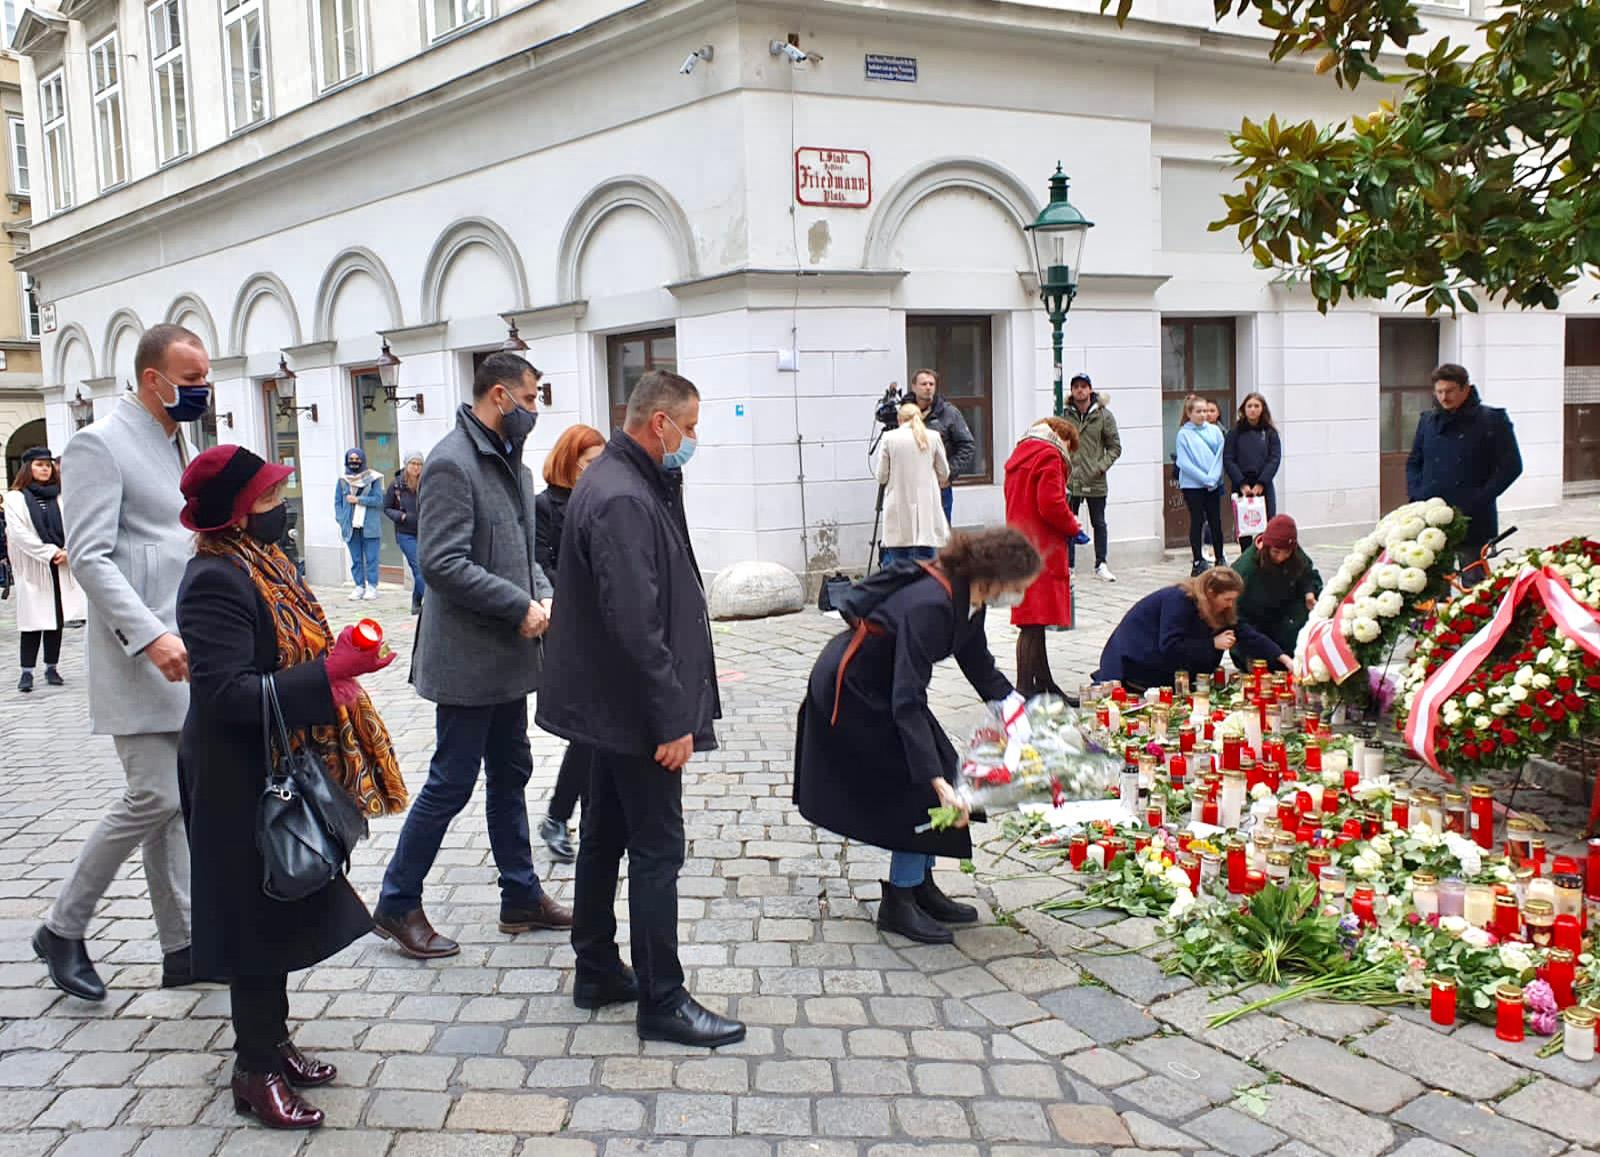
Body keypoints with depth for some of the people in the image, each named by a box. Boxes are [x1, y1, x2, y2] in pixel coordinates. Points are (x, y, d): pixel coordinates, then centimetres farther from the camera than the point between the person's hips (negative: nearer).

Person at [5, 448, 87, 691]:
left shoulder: (61, 496, 10)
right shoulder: (15, 498, 0)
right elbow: (19, 533, -9)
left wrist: (66, 552, -11)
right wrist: (50, 553, -13)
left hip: (61, 568, 3)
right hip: (32, 569, -3)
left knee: (57, 619, 6)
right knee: (33, 621, -4)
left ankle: (51, 668, 14)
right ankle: (27, 672, 1)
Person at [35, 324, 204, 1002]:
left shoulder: (173, 444, 17)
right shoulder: (98, 445, -10)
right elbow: (89, 557, -18)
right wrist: (150, 635, -26)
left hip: (184, 658, 8)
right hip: (140, 659, -8)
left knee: (175, 803, 10)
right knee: (155, 799, -9)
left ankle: (181, 946, 16)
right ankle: (63, 929, 11)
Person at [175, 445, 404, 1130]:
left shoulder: (261, 560, 8)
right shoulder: (216, 581, -21)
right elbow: (226, 692, -28)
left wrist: (334, 666, 8)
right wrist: (327, 674, -32)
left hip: (281, 771, 9)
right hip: (242, 784, -9)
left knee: (284, 913, 18)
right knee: (260, 920, 2)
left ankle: (271, 1043, 32)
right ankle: (257, 1071, 16)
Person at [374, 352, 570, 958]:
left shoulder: (512, 463, 12)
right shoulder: (451, 463, -17)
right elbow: (442, 563, -24)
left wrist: (544, 595, 1)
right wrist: (520, 606, -21)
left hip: (510, 656, 9)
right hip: (468, 658, -9)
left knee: (510, 775, 16)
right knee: (452, 783, -1)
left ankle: (521, 896, 27)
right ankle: (397, 904, 14)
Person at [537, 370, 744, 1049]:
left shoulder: (620, 483, 11)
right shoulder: (623, 500, -22)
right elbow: (635, 624, -26)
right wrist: (673, 719, -23)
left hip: (606, 707, 11)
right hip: (637, 712, -11)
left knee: (605, 838, 18)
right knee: (657, 851, -1)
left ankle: (597, 972, 31)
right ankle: (661, 1001, 9)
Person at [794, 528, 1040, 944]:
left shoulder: (968, 599, -5)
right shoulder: (930, 606, -33)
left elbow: (982, 671, 10)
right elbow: (907, 702, -37)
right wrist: (938, 782, -41)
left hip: (881, 688, 9)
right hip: (848, 694, -9)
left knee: (941, 770, 7)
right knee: (920, 787, -9)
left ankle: (922, 887, 18)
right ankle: (897, 905, 4)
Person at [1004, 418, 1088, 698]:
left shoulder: (1020, 454, 19)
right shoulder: (1049, 456, -9)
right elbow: (1050, 504, -19)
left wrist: (1068, 526, 15)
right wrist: (1073, 529, -3)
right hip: (1040, 551, -10)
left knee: (1034, 622, 15)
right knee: (1033, 623, -9)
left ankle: (1043, 684, 24)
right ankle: (1026, 689, -9)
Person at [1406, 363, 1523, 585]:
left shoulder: (1492, 420, -1)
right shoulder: (1428, 421, 12)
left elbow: (1511, 466, -3)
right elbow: (1413, 462, 22)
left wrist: (1480, 498, -12)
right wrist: (1415, 493, 4)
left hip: (1473, 520, -4)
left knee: (1473, 582, 2)